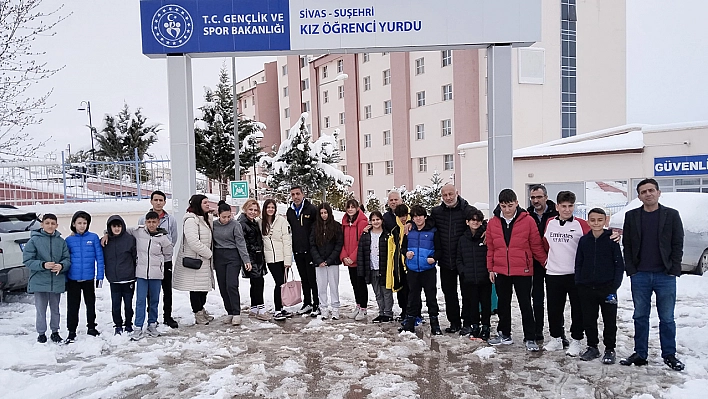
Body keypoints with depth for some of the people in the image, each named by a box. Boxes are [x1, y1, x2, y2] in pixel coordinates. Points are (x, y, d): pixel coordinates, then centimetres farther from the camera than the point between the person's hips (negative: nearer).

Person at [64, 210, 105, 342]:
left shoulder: (94, 237, -4)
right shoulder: (69, 240, 0)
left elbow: (99, 257, -3)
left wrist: (100, 276, -6)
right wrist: (64, 279, -1)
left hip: (89, 278, 0)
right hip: (73, 278, 0)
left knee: (91, 303, 14)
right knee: (73, 306, 6)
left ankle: (91, 327, 29)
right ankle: (72, 332, 16)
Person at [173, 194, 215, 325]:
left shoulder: (206, 218, 14)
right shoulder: (191, 220, -17)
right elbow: (193, 242, -24)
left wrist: (209, 254, 10)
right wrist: (209, 253, -15)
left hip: (204, 259, 9)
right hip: (194, 260, -9)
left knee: (205, 285, 17)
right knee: (196, 287, 1)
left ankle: (201, 310, 33)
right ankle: (199, 314, 12)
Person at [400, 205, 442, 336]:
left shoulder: (433, 232, -1)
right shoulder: (409, 232, 8)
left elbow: (439, 249, 1)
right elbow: (403, 247, 17)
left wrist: (434, 258, -16)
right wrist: (406, 253, -3)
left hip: (428, 269, -2)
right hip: (412, 269, 3)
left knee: (431, 296, 2)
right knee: (413, 296, 10)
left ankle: (435, 325, 11)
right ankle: (409, 323, 19)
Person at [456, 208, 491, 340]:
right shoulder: (463, 239, 10)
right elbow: (459, 259, 15)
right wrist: (463, 271, 1)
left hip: (484, 278, -3)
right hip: (469, 278, 3)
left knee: (486, 302, 5)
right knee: (473, 303, 10)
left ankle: (485, 327, 16)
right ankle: (475, 326, 23)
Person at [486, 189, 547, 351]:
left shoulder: (528, 221, -8)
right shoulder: (493, 223, 1)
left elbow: (536, 245, -1)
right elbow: (490, 248, 7)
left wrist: (546, 262, 1)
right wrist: (490, 269, 9)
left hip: (522, 271, -3)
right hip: (500, 272, 4)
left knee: (525, 305, 5)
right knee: (503, 304, 15)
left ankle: (530, 338, 14)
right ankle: (504, 334, 28)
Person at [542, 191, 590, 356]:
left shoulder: (581, 224, -5)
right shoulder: (549, 223, 6)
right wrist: (555, 258, 11)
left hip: (576, 274, -3)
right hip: (553, 274, 3)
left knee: (577, 309, 5)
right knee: (554, 309, 11)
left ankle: (576, 341, 17)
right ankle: (556, 338, 26)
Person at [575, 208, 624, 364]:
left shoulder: (611, 240, -4)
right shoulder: (584, 240, 5)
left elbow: (619, 265, -3)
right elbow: (578, 264, 11)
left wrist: (614, 287, -9)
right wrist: (578, 284, 4)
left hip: (607, 288, -3)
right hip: (586, 288, 3)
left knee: (610, 320, 6)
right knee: (588, 320, 10)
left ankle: (609, 349, 19)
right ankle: (592, 347, 24)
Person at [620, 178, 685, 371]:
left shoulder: (671, 215, 2)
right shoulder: (631, 216, 6)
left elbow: (678, 244, 1)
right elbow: (627, 245, 5)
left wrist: (673, 270, -6)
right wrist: (631, 270, -3)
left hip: (665, 275, -1)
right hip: (640, 276, 1)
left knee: (667, 318, 7)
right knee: (640, 317, 9)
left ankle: (669, 355, 19)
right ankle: (640, 354, 17)